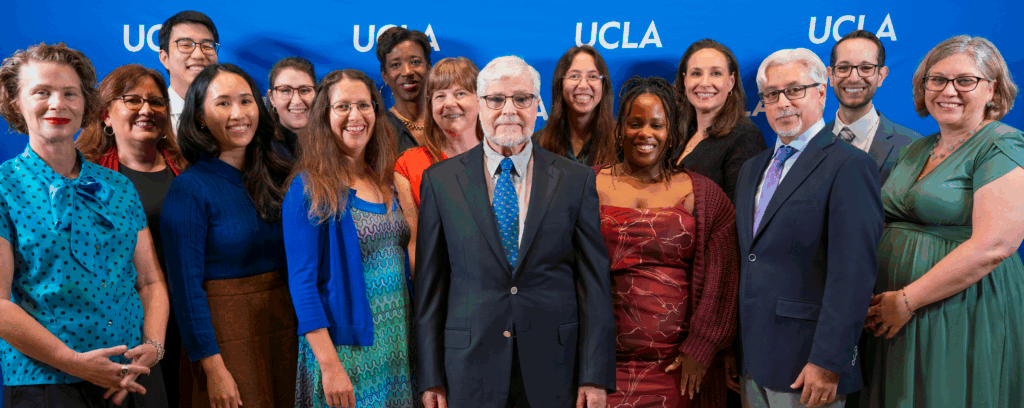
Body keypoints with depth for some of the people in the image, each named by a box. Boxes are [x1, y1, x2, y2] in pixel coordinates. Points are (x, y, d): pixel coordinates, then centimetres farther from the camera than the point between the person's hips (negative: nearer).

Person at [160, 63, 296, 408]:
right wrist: (212, 366, -17)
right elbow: (186, 287, -13)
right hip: (226, 334, -5)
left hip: (285, 329, 6)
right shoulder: (189, 189, -11)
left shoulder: (276, 178, 6)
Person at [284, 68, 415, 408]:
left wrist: (411, 336, 7)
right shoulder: (310, 188, -10)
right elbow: (302, 281, -13)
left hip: (399, 340, 6)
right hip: (346, 346, -6)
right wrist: (329, 365, -19)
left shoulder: (384, 182, 9)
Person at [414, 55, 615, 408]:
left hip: (553, 369, 0)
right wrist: (431, 378, -1)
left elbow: (594, 281, 0)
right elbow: (429, 285, 2)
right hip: (470, 369, 0)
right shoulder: (440, 180, 2)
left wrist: (595, 376, -4)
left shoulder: (576, 180, 2)